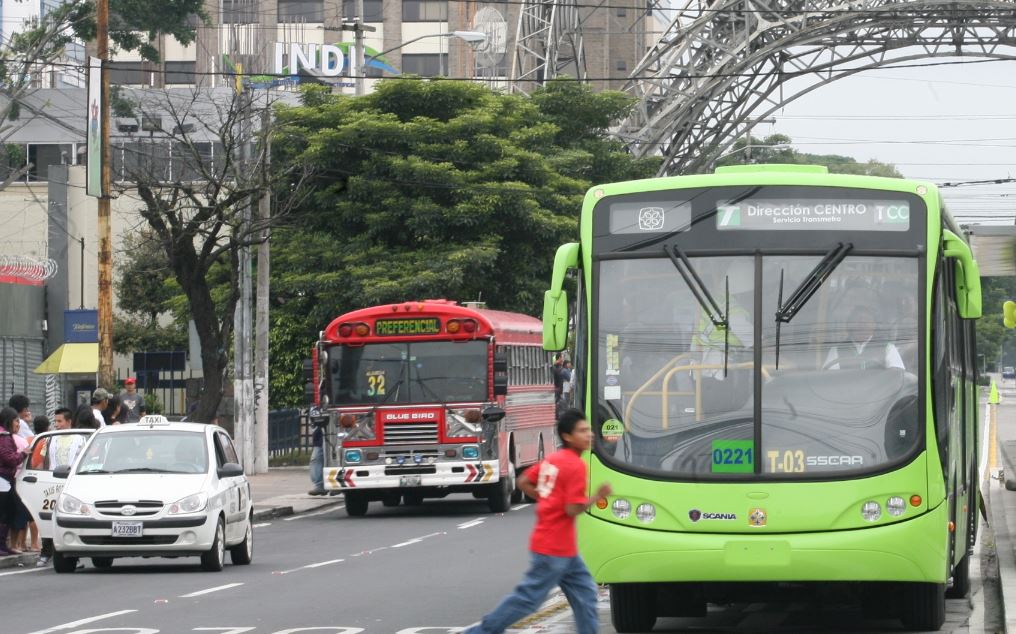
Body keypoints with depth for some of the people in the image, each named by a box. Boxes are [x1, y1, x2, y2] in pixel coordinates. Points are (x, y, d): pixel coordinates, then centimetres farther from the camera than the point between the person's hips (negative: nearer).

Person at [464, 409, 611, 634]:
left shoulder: (552, 459, 9)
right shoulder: (576, 466, -17)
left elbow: (523, 482, 14)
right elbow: (573, 509, -22)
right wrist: (597, 497, -10)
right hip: (556, 548, -10)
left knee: (585, 594, 11)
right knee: (528, 598, -3)